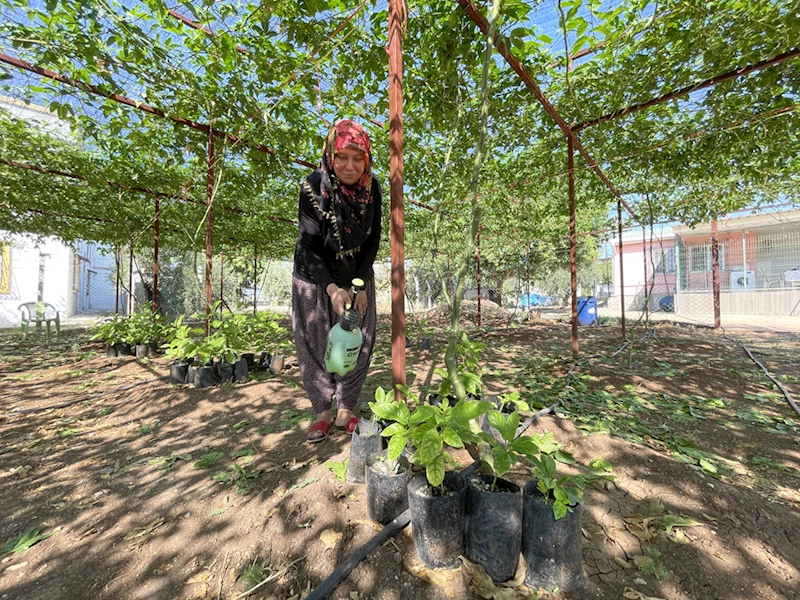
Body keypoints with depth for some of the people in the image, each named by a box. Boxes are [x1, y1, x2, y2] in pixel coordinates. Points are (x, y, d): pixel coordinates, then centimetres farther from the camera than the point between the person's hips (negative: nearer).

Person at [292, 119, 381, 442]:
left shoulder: (372, 188, -9)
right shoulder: (313, 187, -18)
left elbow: (372, 240, -4)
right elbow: (309, 245, -18)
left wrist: (361, 284, -11)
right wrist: (331, 287, -29)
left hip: (358, 277, 3)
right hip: (315, 277, -2)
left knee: (357, 345, 4)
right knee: (315, 345, 2)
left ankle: (345, 410, 20)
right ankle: (323, 412, 19)